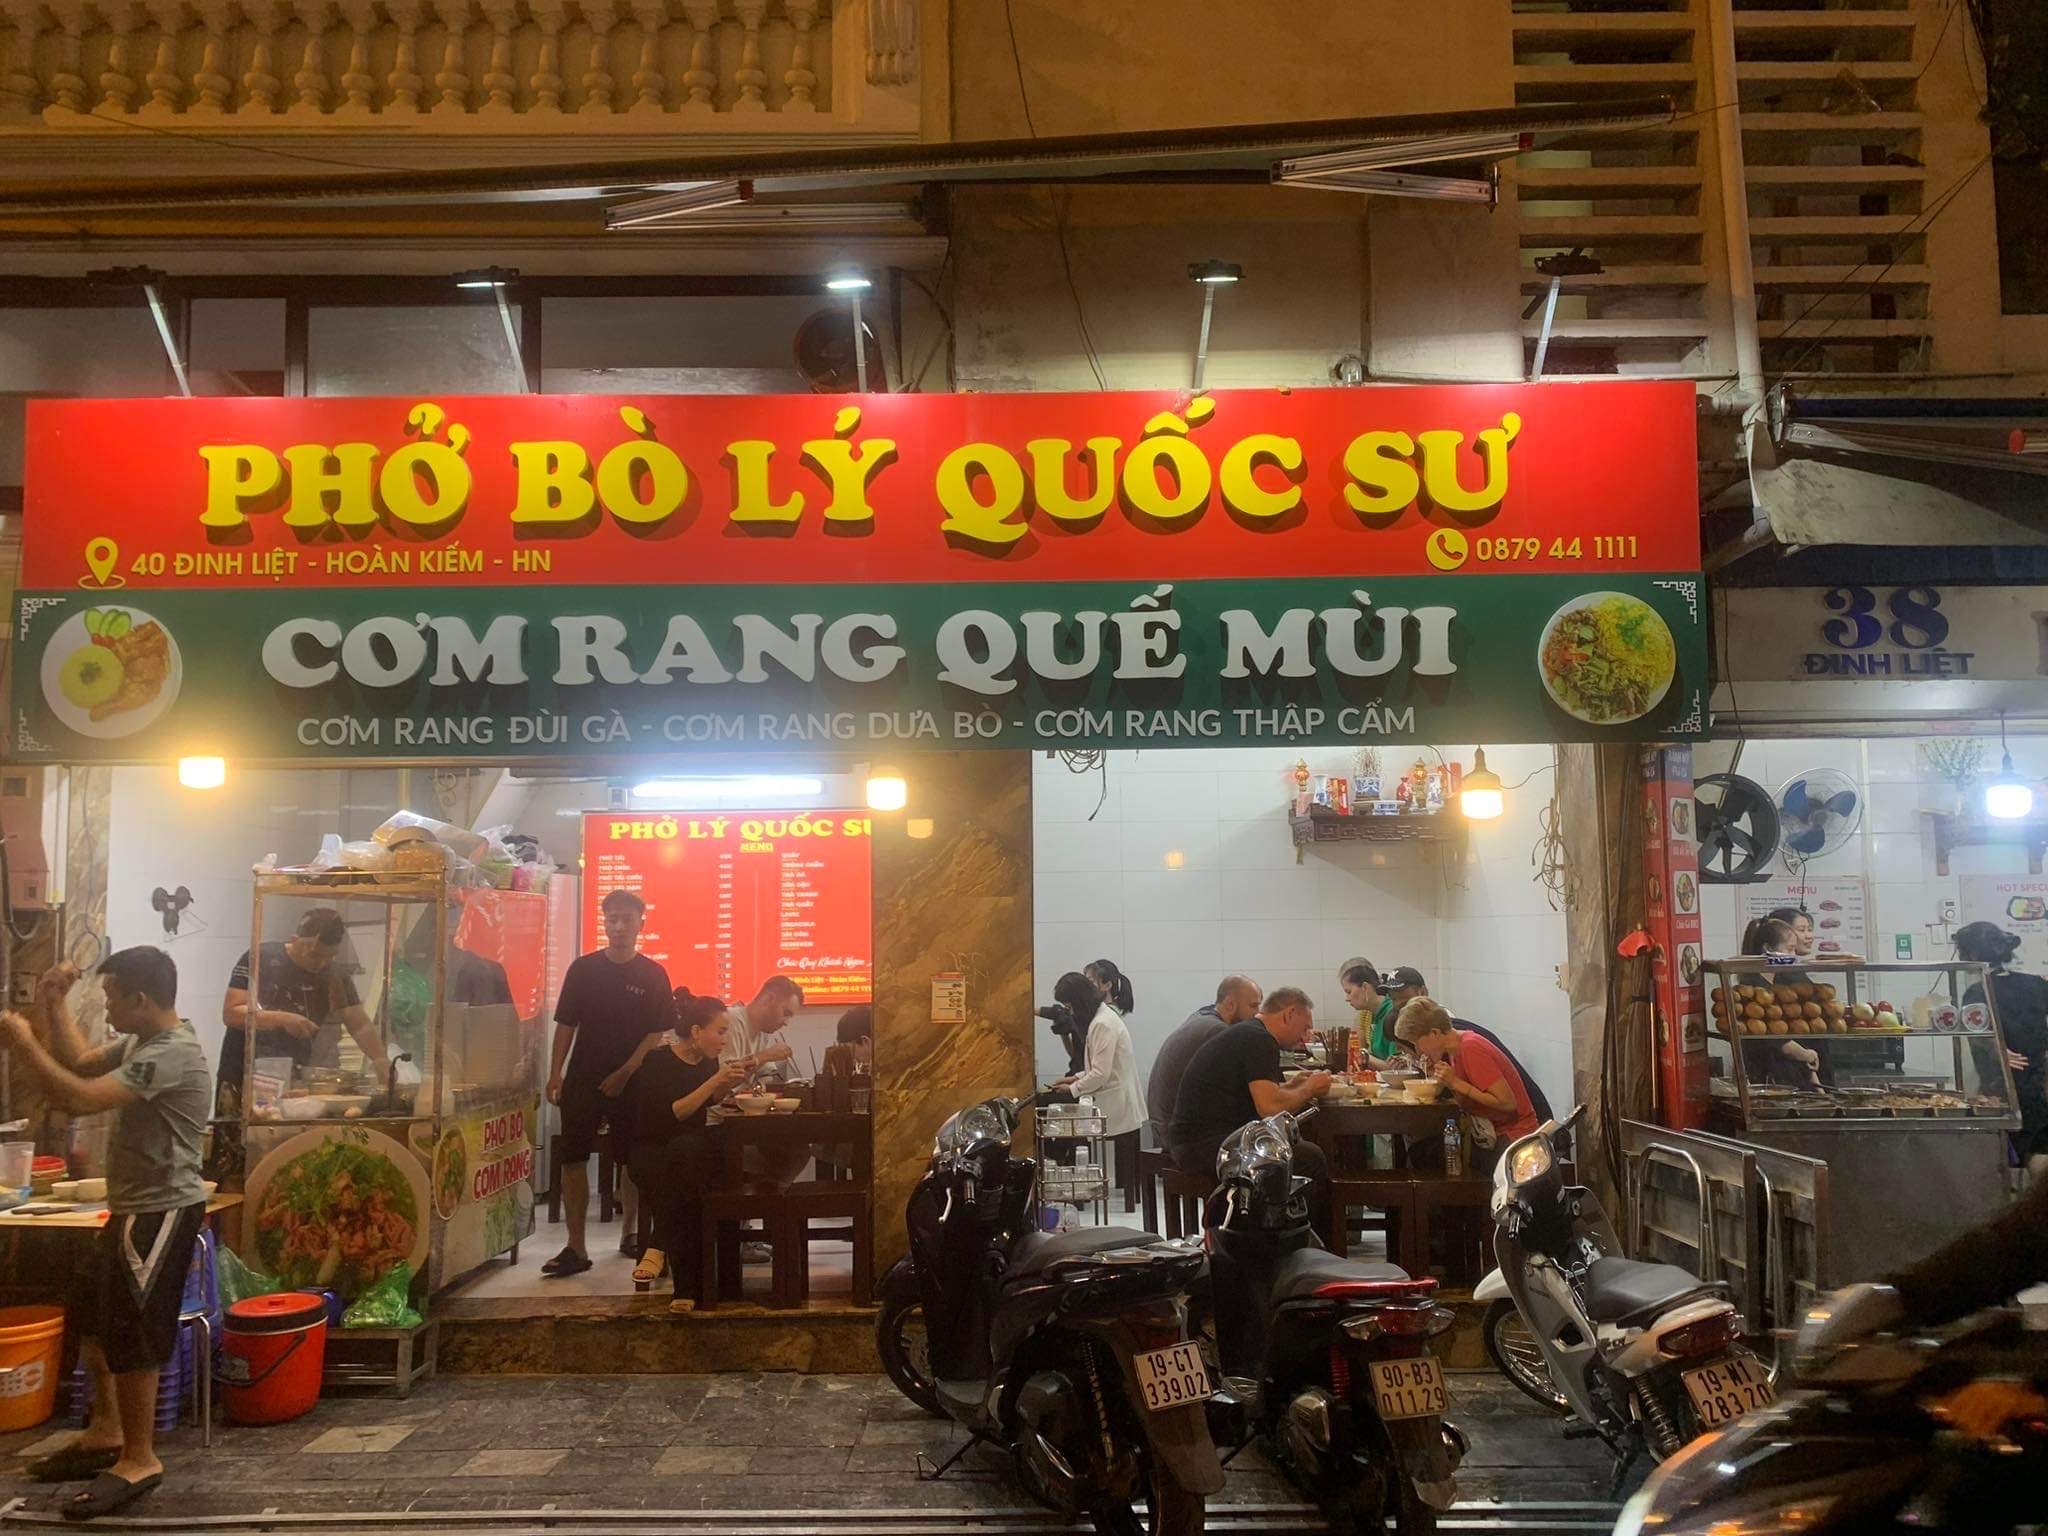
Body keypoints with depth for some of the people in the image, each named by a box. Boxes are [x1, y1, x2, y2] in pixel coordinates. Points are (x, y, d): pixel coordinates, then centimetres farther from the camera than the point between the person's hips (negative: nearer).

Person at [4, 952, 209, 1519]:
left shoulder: (171, 1054, -25)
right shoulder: (139, 1044, 8)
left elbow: (79, 1098, -30)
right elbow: (81, 1063, 18)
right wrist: (54, 1006, 7)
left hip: (162, 1214, -11)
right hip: (135, 1209, 11)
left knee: (131, 1334, -2)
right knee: (94, 1318, 22)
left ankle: (139, 1460, 11)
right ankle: (106, 1432, 37)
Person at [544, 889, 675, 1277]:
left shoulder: (652, 975, -1)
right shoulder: (583, 968, 4)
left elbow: (656, 1033, -3)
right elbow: (566, 1024, 7)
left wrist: (625, 1074, -11)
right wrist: (555, 1073, 0)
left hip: (631, 1081, -1)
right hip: (582, 1080, 1)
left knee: (634, 1161, 6)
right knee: (572, 1160, -3)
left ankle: (629, 1234, 25)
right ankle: (576, 1248, 2)